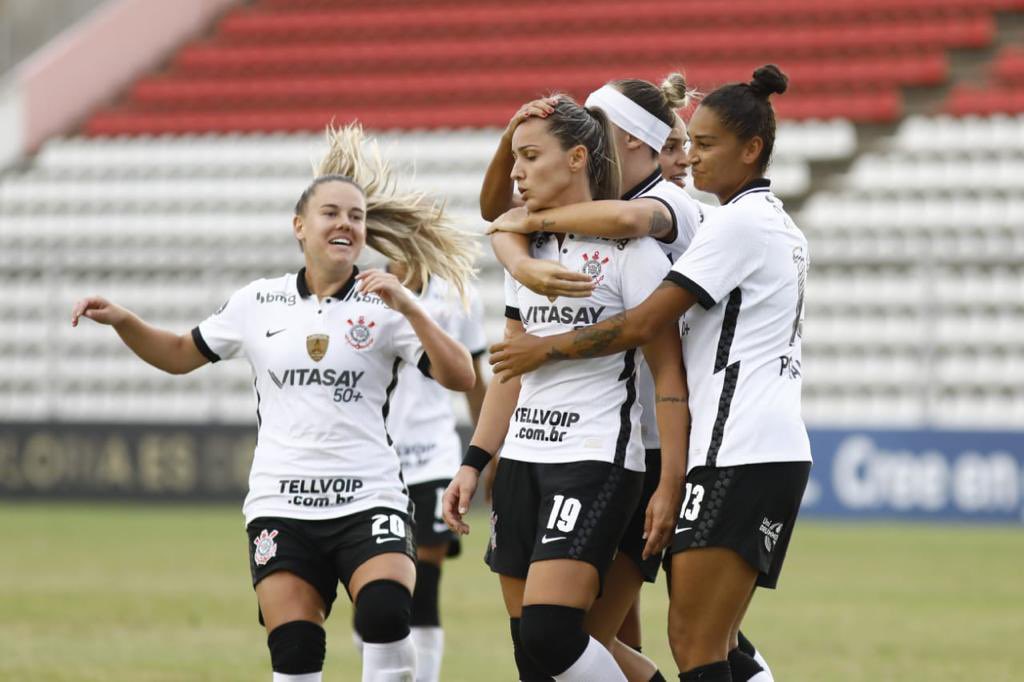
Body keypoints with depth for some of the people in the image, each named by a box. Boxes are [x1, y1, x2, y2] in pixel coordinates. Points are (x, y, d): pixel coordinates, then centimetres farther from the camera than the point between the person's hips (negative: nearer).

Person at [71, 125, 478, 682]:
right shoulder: (257, 303, 10)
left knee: (386, 614, -27)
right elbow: (181, 355, 22)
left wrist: (409, 307, -17)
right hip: (281, 505, 2)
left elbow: (460, 378, -6)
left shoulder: (384, 306, 2)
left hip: (369, 498, -2)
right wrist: (121, 321, 5)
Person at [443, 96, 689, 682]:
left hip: (596, 460, -7)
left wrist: (671, 485, -14)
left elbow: (670, 374, -9)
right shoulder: (526, 250, 14)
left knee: (548, 634, -21)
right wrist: (474, 464, 14)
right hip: (522, 459, 7)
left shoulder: (629, 249, -7)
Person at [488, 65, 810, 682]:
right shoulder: (781, 226, 20)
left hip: (739, 456, -10)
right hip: (777, 454, 10)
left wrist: (546, 349, -1)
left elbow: (642, 324, -13)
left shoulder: (739, 222, -10)